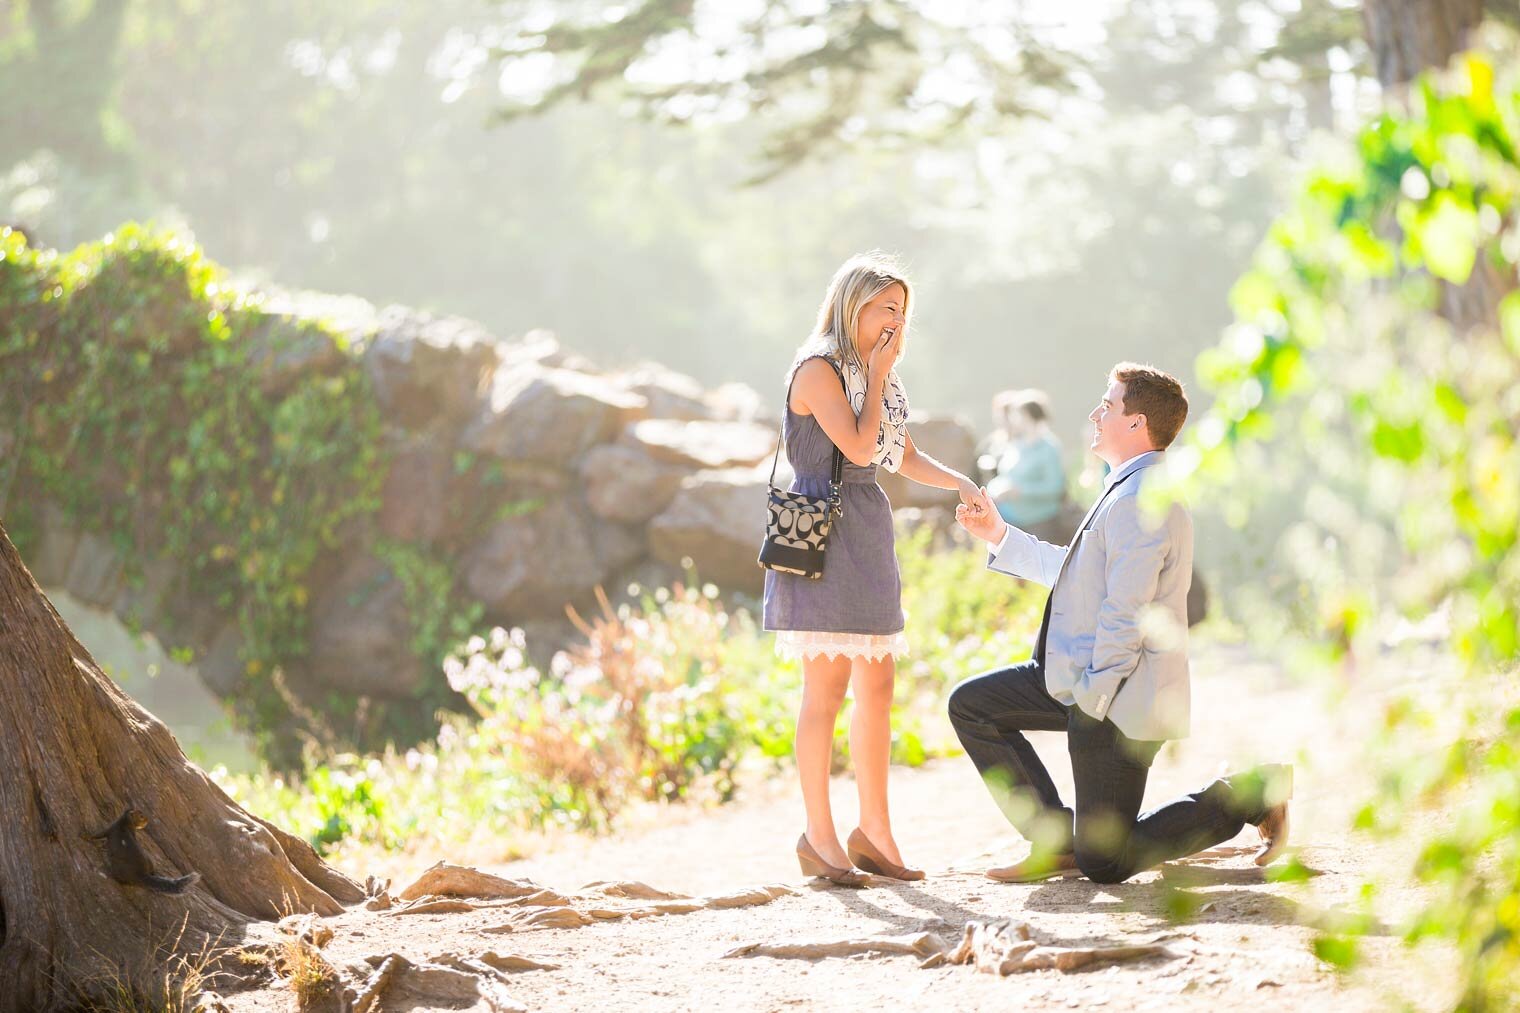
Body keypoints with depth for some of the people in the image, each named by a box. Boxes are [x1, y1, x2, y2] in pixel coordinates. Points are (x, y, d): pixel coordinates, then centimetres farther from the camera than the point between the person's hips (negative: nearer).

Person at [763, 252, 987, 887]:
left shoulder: (873, 376, 18)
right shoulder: (818, 368, -9)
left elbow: (906, 458, 19)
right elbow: (858, 447, -18)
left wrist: (959, 483, 2)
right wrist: (879, 375, -8)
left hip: (869, 531, 9)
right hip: (823, 529, -9)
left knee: (877, 689, 8)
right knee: (828, 685, -8)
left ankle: (874, 830, 14)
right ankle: (818, 835, -4)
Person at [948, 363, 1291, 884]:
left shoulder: (1141, 499, -20)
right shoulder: (1129, 490, 14)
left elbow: (1127, 611, -23)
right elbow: (1072, 573, 23)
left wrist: (1092, 696, -18)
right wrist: (1000, 536, 24)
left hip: (1117, 701, -10)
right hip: (1087, 677, 10)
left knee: (1104, 864, -6)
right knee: (970, 704, 10)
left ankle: (1252, 793, 6)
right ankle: (1057, 840, 10)